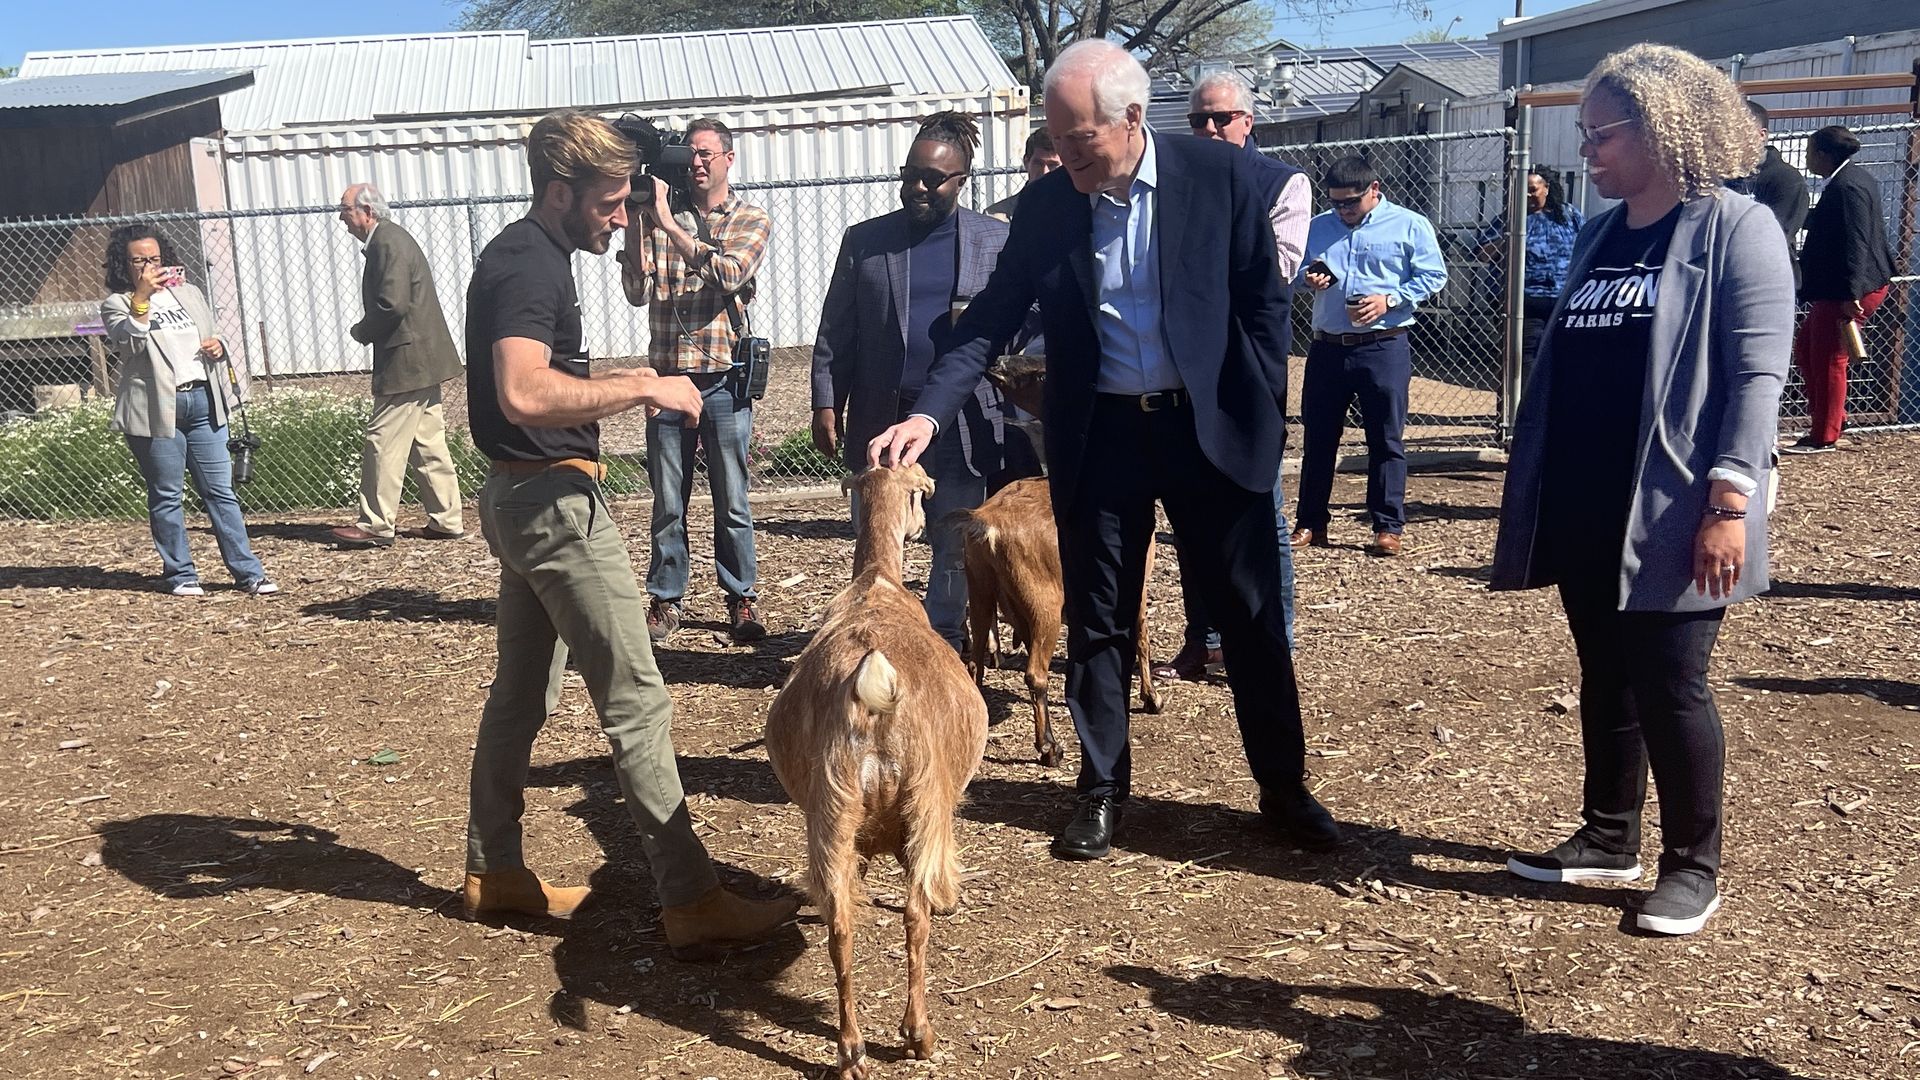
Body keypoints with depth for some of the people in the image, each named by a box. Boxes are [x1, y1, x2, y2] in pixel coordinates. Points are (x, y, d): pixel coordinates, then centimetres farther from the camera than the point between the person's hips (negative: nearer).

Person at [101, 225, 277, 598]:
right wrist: (141, 296, -22)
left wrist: (218, 347, 4)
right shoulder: (117, 304, 3)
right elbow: (129, 340, -15)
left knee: (221, 491, 2)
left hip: (203, 401, 4)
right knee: (166, 496, 3)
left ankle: (248, 572, 2)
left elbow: (212, 338, 26)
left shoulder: (188, 294, 18)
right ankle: (180, 574, 12)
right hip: (156, 409, -3)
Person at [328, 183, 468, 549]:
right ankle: (446, 521, 15)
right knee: (428, 445, 12)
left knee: (383, 443, -5)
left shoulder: (387, 243, -15)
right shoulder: (390, 239, 18)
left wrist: (362, 332, -9)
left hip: (406, 364, -10)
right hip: (422, 362, 10)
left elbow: (393, 304, -24)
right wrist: (367, 330, 9)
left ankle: (375, 526, 0)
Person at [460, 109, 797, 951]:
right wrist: (641, 387, -25)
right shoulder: (529, 265, -17)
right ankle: (692, 904, -5)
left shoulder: (523, 255, 15)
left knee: (519, 692, 17)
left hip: (522, 499, 11)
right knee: (637, 703, -9)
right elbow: (524, 394, -32)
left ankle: (494, 873, 29)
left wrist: (620, 386, 16)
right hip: (554, 499, -11)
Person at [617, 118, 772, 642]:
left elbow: (729, 274, -16)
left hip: (723, 378, -2)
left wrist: (671, 224, -19)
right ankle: (665, 599, 18)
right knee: (668, 501, 7)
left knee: (731, 500, 5)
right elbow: (638, 292, -2)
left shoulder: (752, 220, 4)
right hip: (667, 376, 2)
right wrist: (636, 224, -11)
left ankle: (742, 599, 16)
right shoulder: (658, 216, 8)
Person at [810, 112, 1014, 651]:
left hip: (962, 423, 0)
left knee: (956, 551, 8)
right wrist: (825, 404, 1)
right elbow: (834, 333, 6)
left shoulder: (998, 241, 4)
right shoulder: (864, 241, 6)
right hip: (880, 420, 1)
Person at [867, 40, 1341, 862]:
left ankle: (1284, 788, 24)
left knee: (1251, 616, 7)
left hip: (1209, 426, -1)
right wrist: (929, 412, -13)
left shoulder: (1220, 175, -8)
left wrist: (1264, 418, -4)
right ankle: (1103, 789, 25)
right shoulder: (1045, 204, -3)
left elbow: (1264, 302, -1)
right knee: (1097, 622, 9)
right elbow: (992, 317, -1)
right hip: (1098, 434, 2)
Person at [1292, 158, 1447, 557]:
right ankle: (1310, 524, 17)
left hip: (1384, 348, -4)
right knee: (1318, 437, 7)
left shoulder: (1410, 225, 1)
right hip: (1327, 347, 4)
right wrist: (1308, 278, -3)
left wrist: (1389, 299, -15)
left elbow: (1433, 276, -1)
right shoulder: (1318, 226, 13)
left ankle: (1388, 528, 8)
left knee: (1385, 440, 0)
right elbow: (1296, 269, 21)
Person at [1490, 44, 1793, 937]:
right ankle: (1609, 838, 28)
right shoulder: (1599, 236, 12)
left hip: (1672, 513, -6)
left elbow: (1757, 376, -13)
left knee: (1669, 686, 0)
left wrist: (1730, 500, -20)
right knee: (1605, 678, 14)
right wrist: (1533, 492, 14)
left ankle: (1693, 865, 16)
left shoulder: (1735, 229, -7)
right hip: (1586, 509, 6)